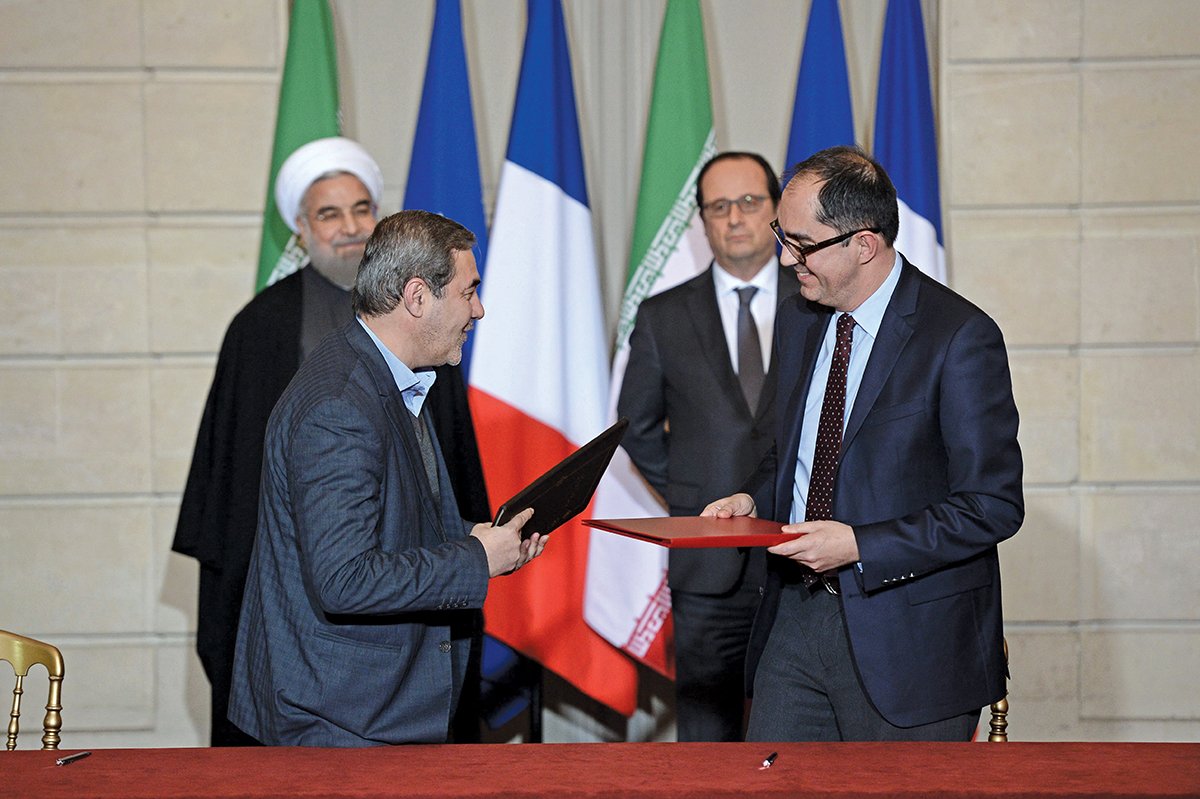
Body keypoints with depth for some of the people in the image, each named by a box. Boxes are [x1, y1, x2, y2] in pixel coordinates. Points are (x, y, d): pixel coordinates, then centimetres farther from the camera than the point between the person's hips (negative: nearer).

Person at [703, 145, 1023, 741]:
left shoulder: (960, 338, -15)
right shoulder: (797, 321, 8)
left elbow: (994, 505, -16)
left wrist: (859, 545, -20)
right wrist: (754, 499, 1)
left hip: (908, 636, -6)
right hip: (797, 616, 6)